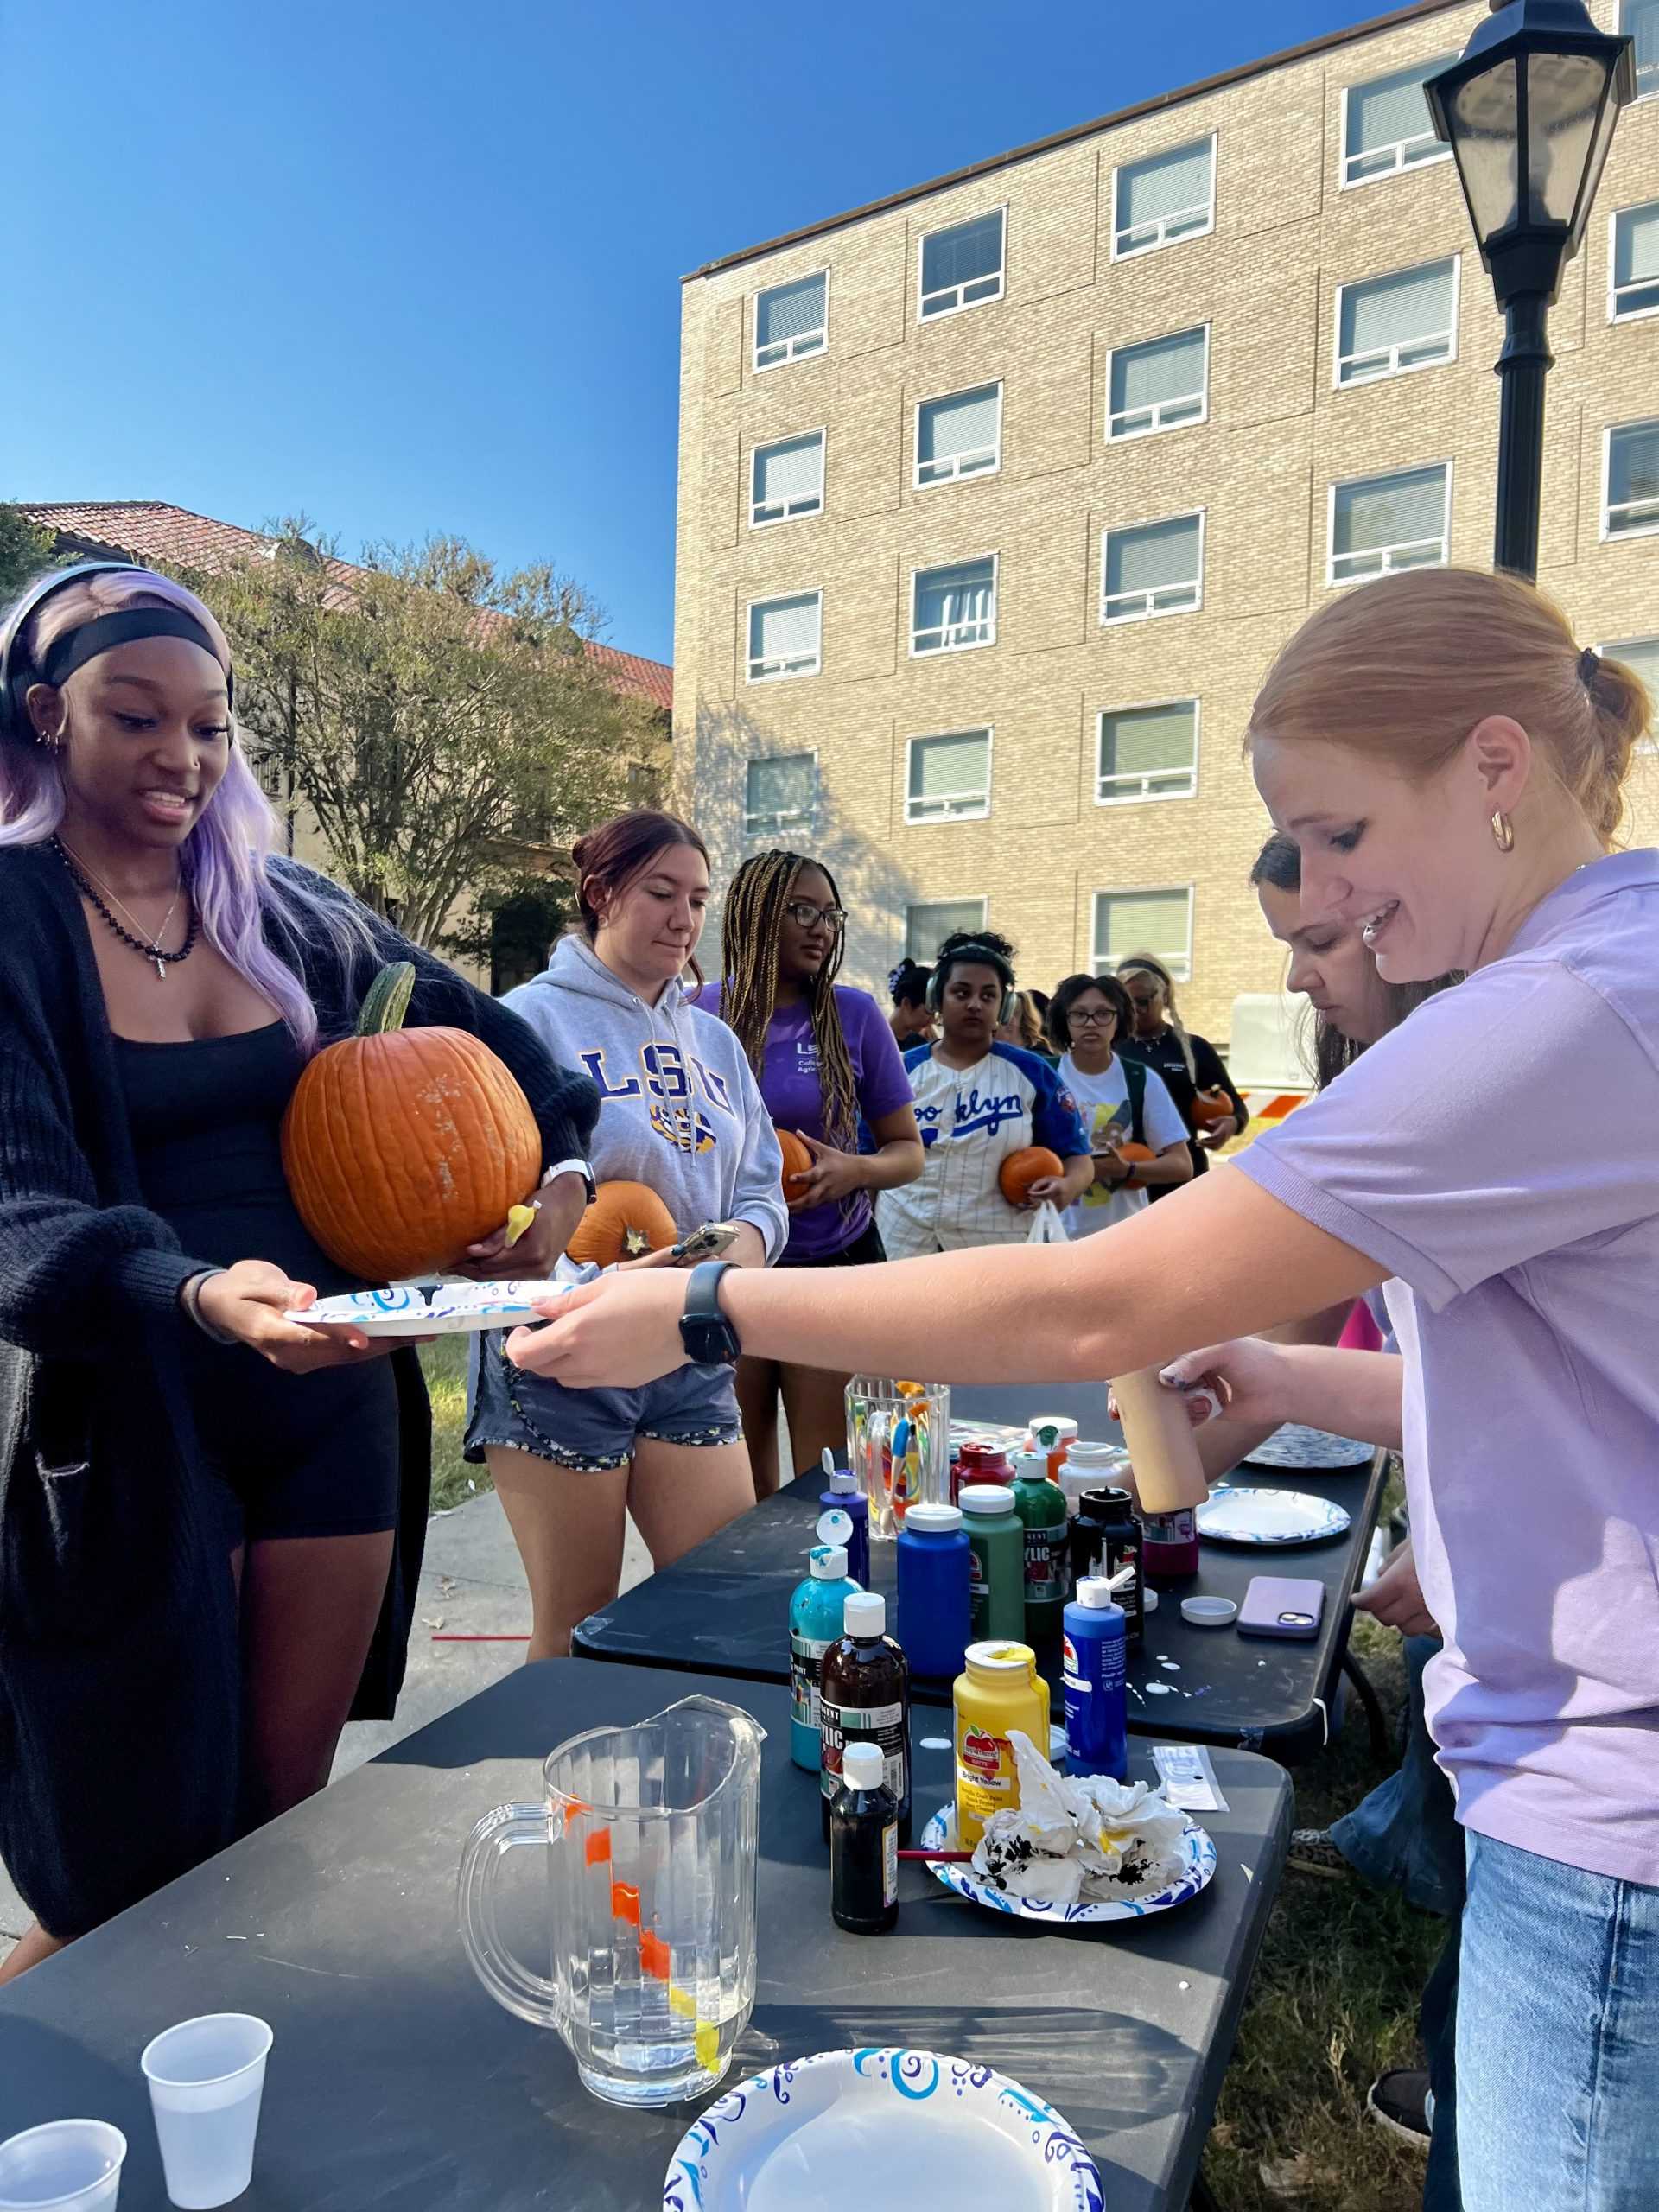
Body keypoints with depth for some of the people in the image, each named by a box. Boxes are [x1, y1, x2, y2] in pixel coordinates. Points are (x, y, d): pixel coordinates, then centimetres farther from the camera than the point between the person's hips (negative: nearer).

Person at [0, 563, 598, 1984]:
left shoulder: (283, 908, 6)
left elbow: (487, 1036, 18)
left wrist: (561, 1175, 1)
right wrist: (200, 1298, -37)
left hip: (333, 1403, 4)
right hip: (130, 1429, -4)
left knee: (290, 1832, 14)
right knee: (136, 1886, 6)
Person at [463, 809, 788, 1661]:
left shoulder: (712, 1038, 13)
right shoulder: (532, 1017, -6)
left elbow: (762, 1186, 12)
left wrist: (747, 1238, -10)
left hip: (692, 1359, 6)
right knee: (574, 1635, 8)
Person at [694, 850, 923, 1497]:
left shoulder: (853, 1013, -3)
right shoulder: (700, 1013, -2)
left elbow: (907, 1150, 4)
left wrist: (856, 1170, -18)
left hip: (837, 1262, 0)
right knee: (742, 1474, 10)